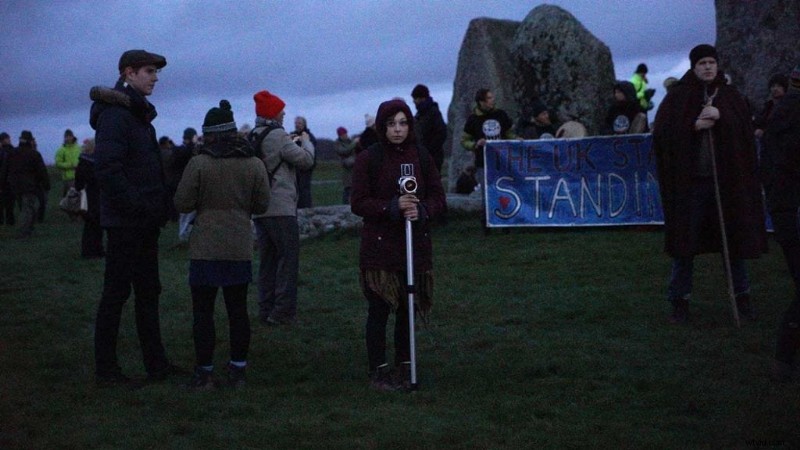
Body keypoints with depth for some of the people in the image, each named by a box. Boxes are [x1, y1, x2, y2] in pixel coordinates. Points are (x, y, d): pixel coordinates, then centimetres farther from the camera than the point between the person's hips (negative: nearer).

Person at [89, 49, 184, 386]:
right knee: (116, 292, -2)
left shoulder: (138, 114, 17)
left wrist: (158, 208, 12)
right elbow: (107, 169, -23)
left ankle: (156, 364, 19)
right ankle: (106, 369, 7)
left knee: (148, 292, 12)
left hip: (146, 222, 10)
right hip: (125, 222, -9)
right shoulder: (115, 115, -14)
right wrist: (135, 206, -23)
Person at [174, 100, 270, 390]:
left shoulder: (199, 163, -10)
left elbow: (182, 203, -7)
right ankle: (238, 371, 17)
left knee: (203, 311, 5)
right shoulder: (254, 164, 0)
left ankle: (204, 373, 7)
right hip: (240, 248, 3)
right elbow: (262, 205, 5)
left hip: (205, 249, -3)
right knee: (238, 310, 11)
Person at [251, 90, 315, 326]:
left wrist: (293, 143, 17)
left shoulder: (251, 137, 11)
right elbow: (306, 159, -10)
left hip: (259, 209, 8)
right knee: (288, 259, -2)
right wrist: (306, 141, 8)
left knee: (267, 260, 13)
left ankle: (266, 310, 16)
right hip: (281, 208, -8)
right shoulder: (278, 136, -13)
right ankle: (283, 312, -3)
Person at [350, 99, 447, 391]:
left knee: (407, 310, 10)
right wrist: (393, 207, -20)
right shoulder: (367, 159, -4)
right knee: (378, 311, 0)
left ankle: (404, 368, 22)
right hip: (379, 248, -3)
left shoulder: (421, 158, 6)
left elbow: (439, 199, 7)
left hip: (416, 246, 4)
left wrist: (421, 210, -15)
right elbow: (358, 203, -7)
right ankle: (378, 372, 10)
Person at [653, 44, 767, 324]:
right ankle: (680, 301, 10)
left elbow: (746, 133, -2)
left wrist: (720, 117, -16)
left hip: (727, 179, 2)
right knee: (685, 241, 1)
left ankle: (742, 297, 20)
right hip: (689, 182, -2)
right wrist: (693, 126, -16)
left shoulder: (731, 97, 8)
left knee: (733, 237, 8)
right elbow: (662, 134, -5)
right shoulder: (677, 97, 2)